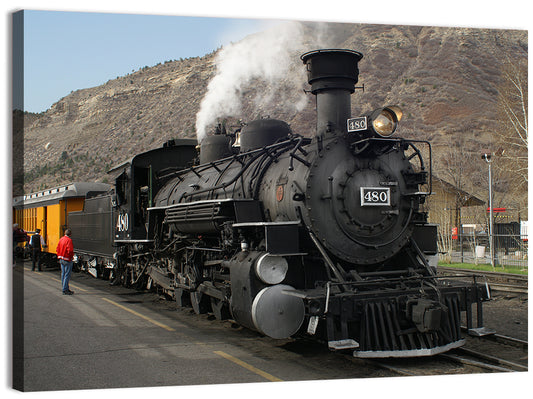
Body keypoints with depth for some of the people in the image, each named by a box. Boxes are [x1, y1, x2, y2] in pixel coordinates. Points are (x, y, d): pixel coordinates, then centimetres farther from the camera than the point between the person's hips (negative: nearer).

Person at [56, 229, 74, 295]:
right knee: (67, 275, -3)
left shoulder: (61, 239, 8)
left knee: (63, 274, 13)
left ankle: (65, 288, 22)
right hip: (67, 260, -8)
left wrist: (59, 256, 17)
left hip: (61, 259, 8)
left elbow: (57, 249, 12)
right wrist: (72, 256, -9)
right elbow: (70, 250, -25)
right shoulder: (69, 240, -17)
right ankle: (65, 290, -2)